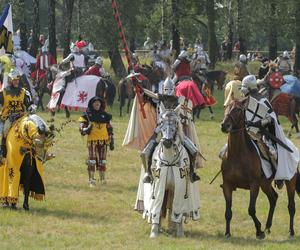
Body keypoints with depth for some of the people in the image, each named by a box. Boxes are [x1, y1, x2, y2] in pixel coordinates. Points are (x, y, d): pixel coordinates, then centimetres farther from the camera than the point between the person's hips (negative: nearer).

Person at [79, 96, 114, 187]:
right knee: (92, 161, -7)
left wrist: (111, 142, 14)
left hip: (103, 141, 3)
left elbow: (110, 129, 17)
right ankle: (91, 180, -4)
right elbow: (81, 129, 1)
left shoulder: (105, 116, 12)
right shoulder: (87, 115, 2)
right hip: (92, 141, -3)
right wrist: (87, 129, -22)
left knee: (102, 161, 7)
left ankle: (103, 179, 16)